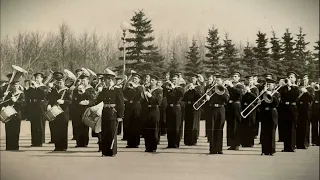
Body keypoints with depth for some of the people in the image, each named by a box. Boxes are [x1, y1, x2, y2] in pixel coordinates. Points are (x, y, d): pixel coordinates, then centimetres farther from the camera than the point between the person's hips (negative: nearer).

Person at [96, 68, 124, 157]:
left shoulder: (117, 91, 1)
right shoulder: (102, 92, 13)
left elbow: (121, 105, -2)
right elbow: (98, 103, 13)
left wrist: (120, 116, -7)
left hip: (113, 115, -4)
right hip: (104, 115, 4)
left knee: (112, 133, -2)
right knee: (104, 134, 3)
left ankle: (112, 151, 7)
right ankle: (105, 151, 10)